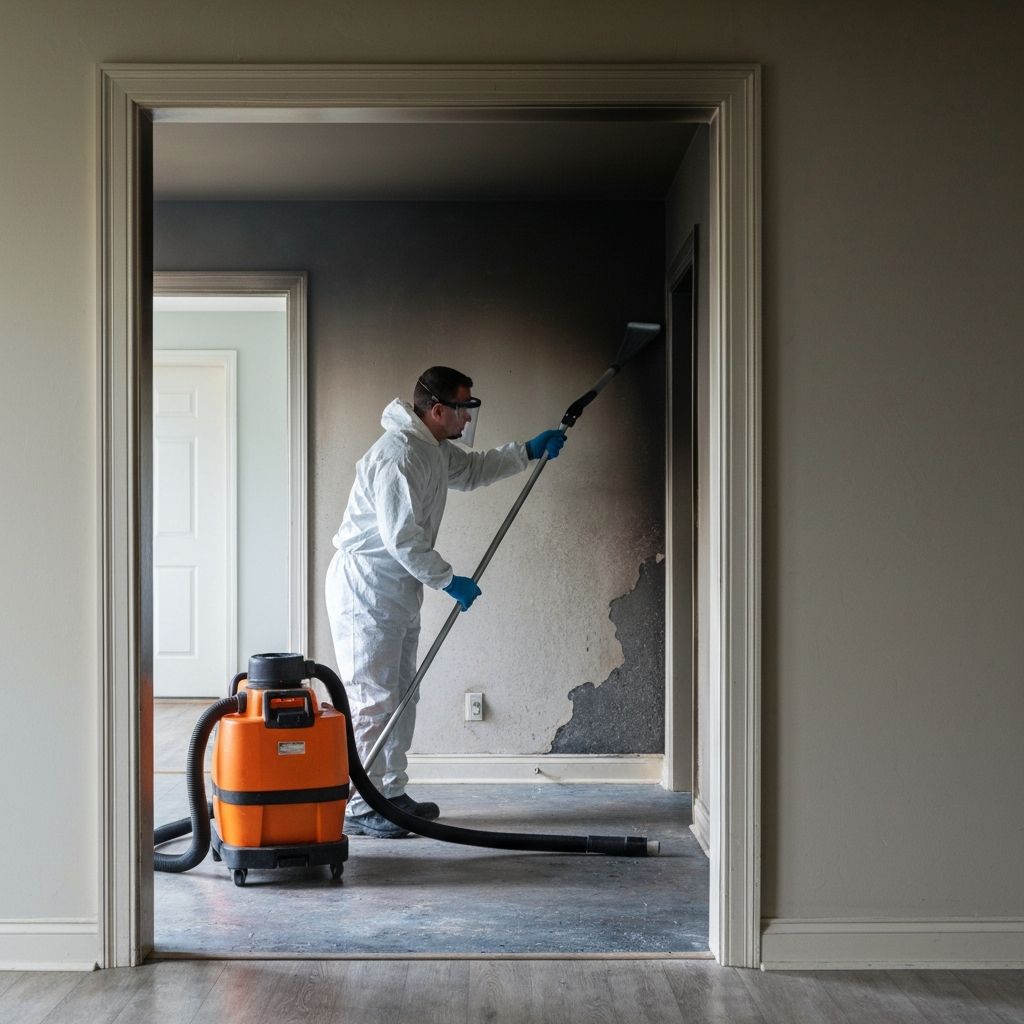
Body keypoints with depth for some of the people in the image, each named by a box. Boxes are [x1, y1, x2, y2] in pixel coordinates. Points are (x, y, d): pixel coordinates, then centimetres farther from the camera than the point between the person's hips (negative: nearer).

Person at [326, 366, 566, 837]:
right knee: (373, 701, -9)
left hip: (399, 590, 11)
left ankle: (390, 794, 24)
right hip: (364, 591, -11)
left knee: (401, 695, 15)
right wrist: (450, 581, -17)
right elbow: (402, 538, -26)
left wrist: (529, 450, 25)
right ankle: (358, 809, -4)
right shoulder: (396, 456, -23)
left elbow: (472, 469, 31)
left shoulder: (434, 449, 10)